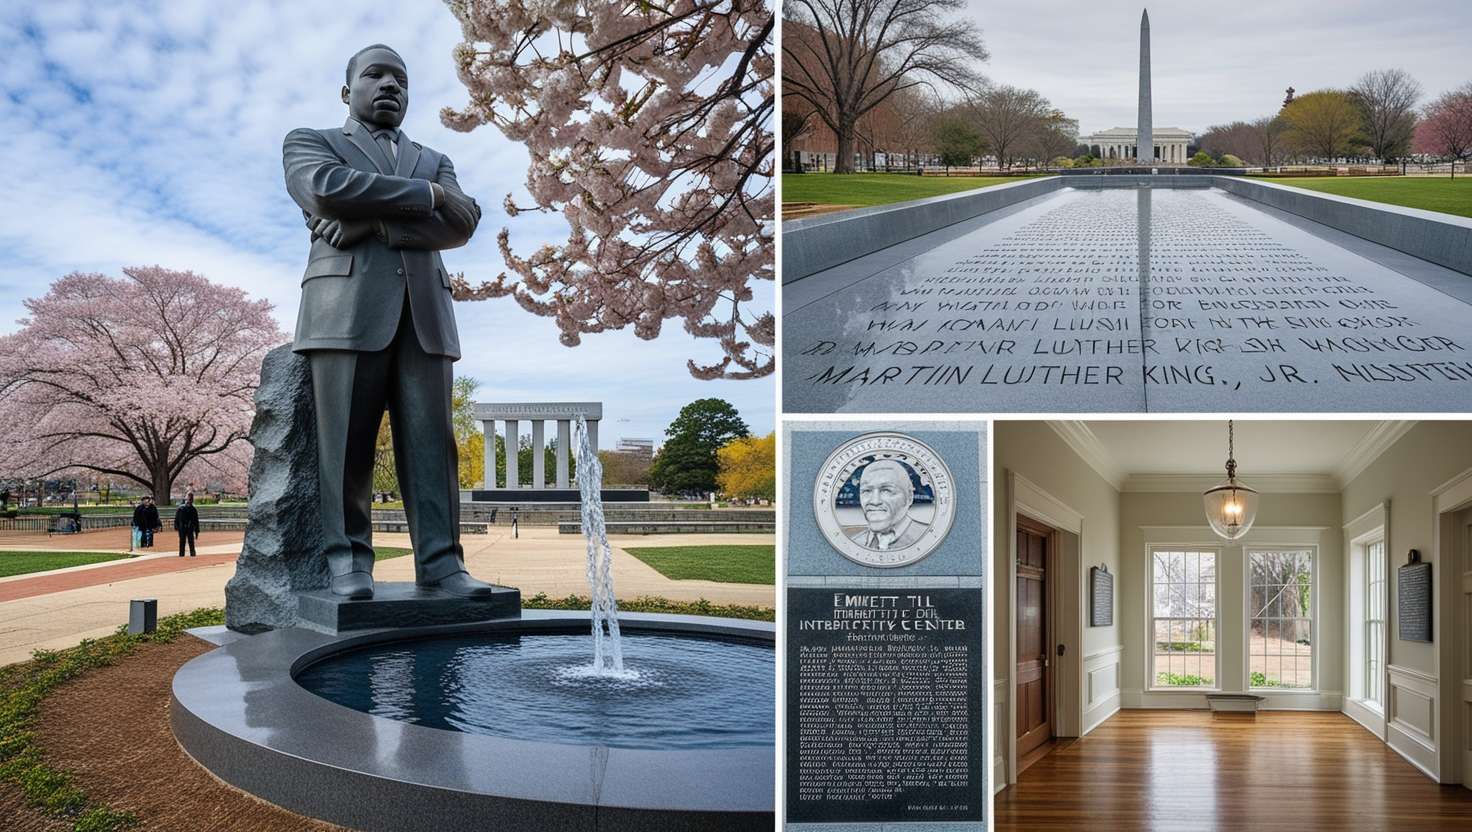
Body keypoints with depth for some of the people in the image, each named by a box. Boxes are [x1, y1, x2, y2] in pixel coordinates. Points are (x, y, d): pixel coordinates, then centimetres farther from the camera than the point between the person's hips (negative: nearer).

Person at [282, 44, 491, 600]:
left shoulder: (433, 162, 27)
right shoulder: (308, 143, 18)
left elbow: (462, 221, 6)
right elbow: (328, 190, -6)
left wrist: (375, 222, -5)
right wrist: (425, 196, -2)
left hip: (424, 310, 3)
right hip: (346, 308, -3)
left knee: (430, 440, -5)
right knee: (345, 442, -7)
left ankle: (440, 562, -7)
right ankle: (347, 561, -4)